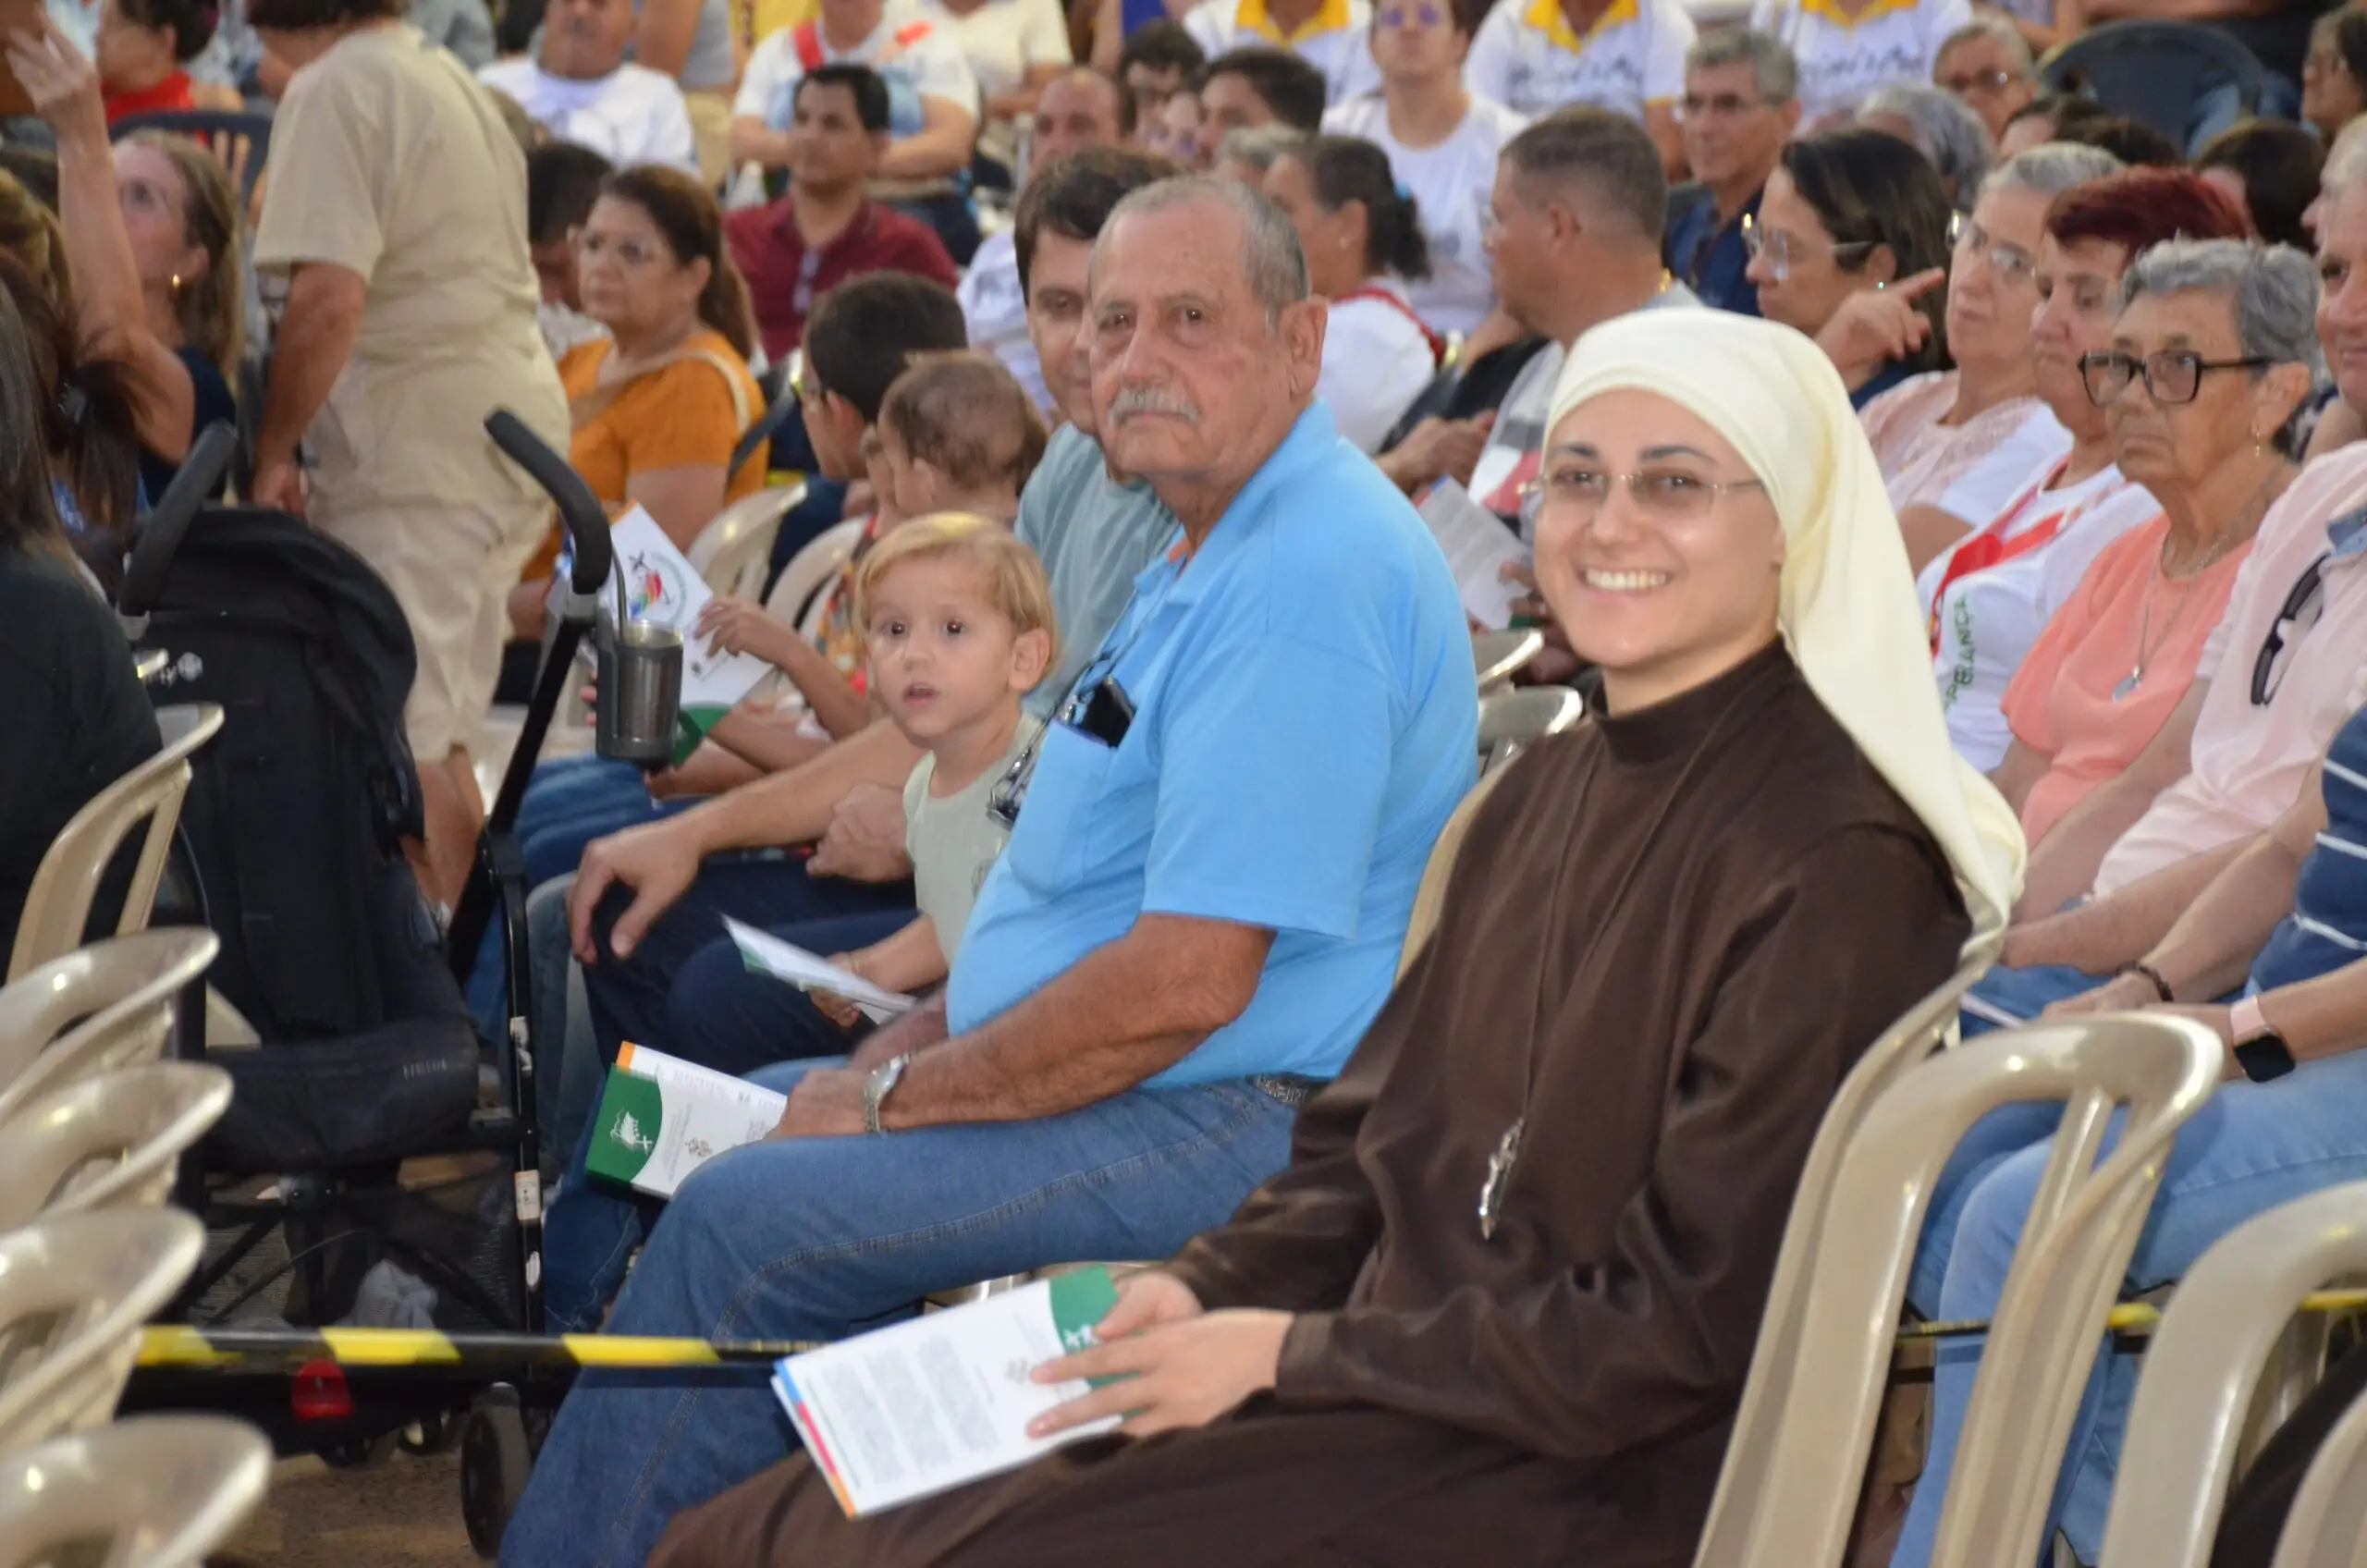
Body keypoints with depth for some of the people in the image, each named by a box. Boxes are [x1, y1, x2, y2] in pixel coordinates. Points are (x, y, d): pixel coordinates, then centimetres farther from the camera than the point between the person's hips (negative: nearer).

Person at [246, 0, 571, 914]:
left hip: (417, 453, -10)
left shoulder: (336, 89, -12)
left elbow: (330, 298, -22)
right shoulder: (445, 77, 18)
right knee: (436, 741, 16)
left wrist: (271, 451, -12)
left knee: (397, 745, -8)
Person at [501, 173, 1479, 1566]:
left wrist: (902, 1098, -15)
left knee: (741, 1218, -17)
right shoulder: (1220, 551, 14)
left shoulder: (1305, 586, -22)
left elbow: (1189, 981, -26)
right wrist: (918, 1042, 8)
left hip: (1233, 1134, -11)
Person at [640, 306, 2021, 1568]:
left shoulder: (1838, 867, -13)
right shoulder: (1545, 797, 15)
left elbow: (1685, 1330, -15)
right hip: (1404, 1397, 8)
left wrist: (1293, 1353, -13)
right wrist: (1202, 1292, -1)